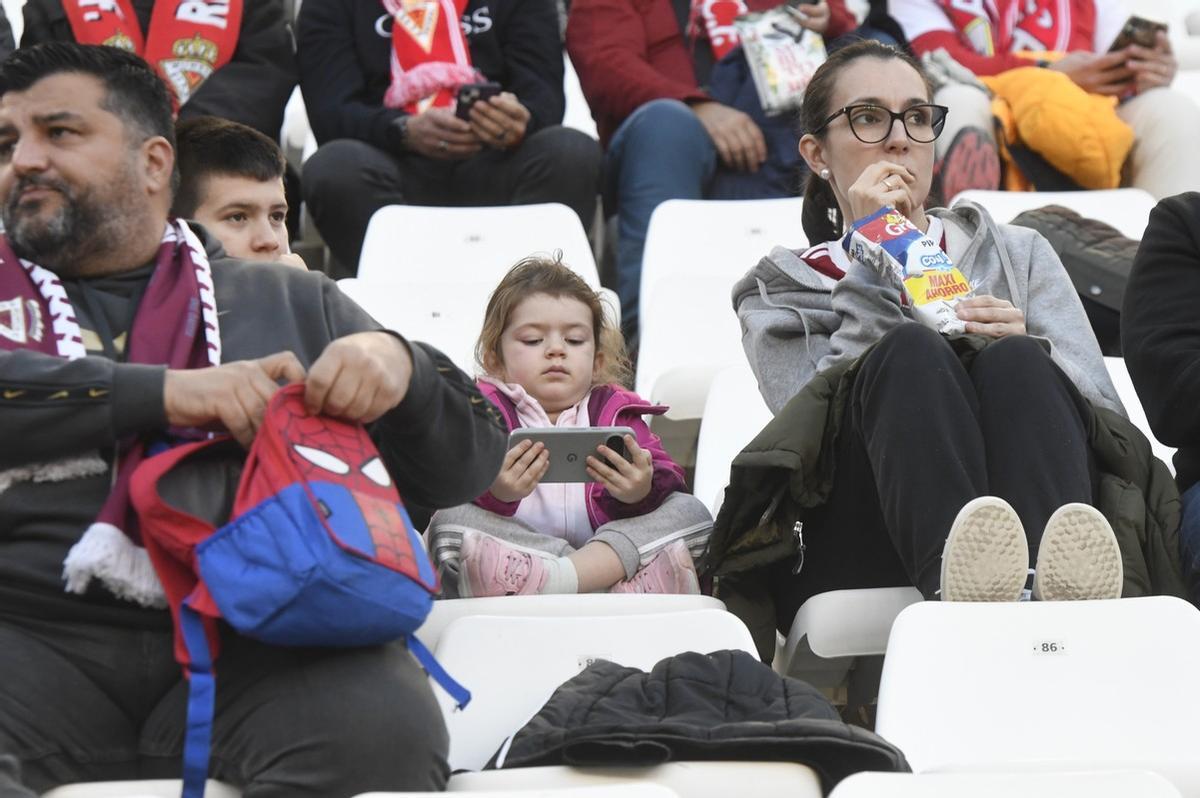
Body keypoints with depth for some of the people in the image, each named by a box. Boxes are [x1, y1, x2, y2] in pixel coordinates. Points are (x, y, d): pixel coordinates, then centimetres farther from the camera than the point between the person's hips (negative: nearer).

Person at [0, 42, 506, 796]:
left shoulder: (291, 302, 21)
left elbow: (469, 462, 19)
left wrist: (400, 365, -2)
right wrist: (164, 392, -10)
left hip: (248, 637, 1)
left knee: (385, 729, -31)